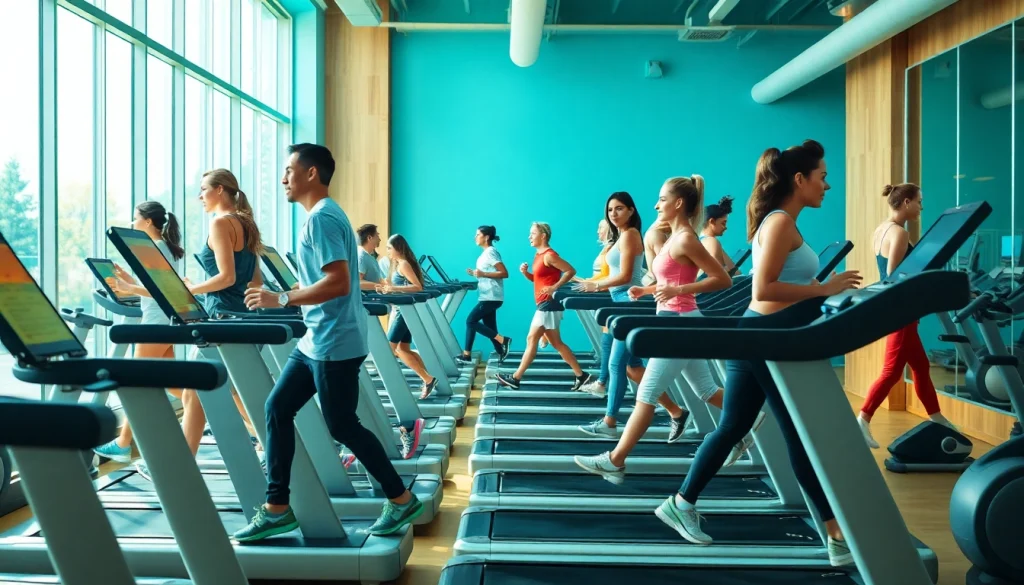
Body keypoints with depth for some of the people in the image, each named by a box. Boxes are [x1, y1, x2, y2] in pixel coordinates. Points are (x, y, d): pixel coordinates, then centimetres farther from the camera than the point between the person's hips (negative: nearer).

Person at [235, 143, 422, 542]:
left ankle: (401, 501, 13)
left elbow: (339, 282, -25)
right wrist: (287, 299, 21)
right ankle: (277, 509, 15)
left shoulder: (321, 217, -16)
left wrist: (282, 299, -23)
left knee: (342, 427, -1)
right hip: (317, 340, 10)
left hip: (335, 343, -10)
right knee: (277, 410, 8)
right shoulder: (322, 215, 15)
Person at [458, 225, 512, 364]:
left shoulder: (490, 252, -12)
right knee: (490, 327, 8)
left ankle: (503, 340, -9)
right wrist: (476, 273, 10)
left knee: (471, 321, -8)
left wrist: (483, 274, -23)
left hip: (491, 297, -10)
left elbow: (504, 273, -19)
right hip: (488, 296, 10)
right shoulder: (486, 253, 17)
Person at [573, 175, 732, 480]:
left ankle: (614, 462, 2)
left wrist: (676, 291, -25)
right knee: (707, 390, 15)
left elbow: (723, 280, -19)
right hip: (677, 322, 10)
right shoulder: (675, 238, 13)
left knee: (646, 396, -4)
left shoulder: (685, 240, -16)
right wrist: (647, 290, 11)